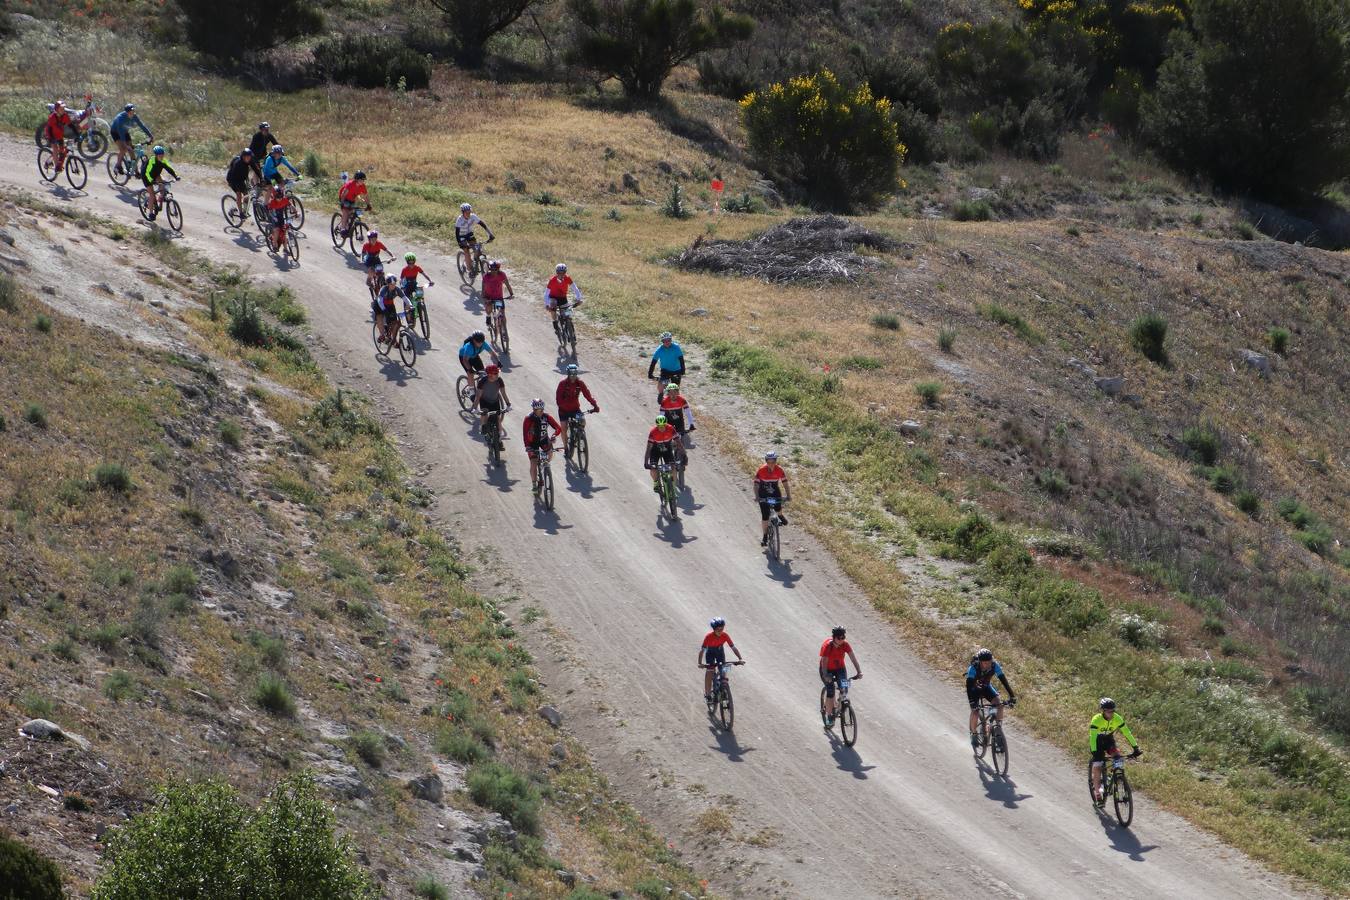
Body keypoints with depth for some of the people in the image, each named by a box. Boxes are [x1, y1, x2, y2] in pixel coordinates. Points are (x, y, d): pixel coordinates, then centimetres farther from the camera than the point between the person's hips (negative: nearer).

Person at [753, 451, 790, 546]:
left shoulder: (779, 470, -18)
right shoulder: (761, 470, -21)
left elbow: (785, 483, -15)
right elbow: (756, 484, -21)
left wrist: (788, 495, -27)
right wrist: (757, 497, -35)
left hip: (775, 492, 1)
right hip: (763, 494, -1)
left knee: (778, 508, -23)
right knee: (765, 516, -6)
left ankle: (780, 516, 16)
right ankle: (764, 536, 10)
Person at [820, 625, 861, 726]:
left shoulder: (845, 644, -19)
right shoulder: (827, 646, -28)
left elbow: (853, 658, -24)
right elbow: (824, 662, -33)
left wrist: (859, 672, -37)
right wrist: (826, 676, -46)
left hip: (840, 668, 3)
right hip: (828, 670, -3)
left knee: (844, 688, -17)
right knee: (830, 692, -15)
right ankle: (829, 716, -2)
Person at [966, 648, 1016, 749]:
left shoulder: (995, 666, -27)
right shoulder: (973, 668, -35)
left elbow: (1003, 680, -27)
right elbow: (969, 685, -39)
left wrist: (1012, 696, -36)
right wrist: (972, 702, -51)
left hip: (987, 687, 3)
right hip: (974, 689, -3)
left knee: (999, 705, -20)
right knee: (975, 711, -20)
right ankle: (973, 734, 1)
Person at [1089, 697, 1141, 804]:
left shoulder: (1117, 719, -22)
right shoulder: (1096, 720, -32)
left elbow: (1127, 733, -20)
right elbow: (1093, 737, -37)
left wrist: (1136, 748, -27)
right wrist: (1094, 752, -48)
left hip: (1108, 740, 3)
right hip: (1097, 742, -3)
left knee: (1118, 757, -22)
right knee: (1097, 767, -12)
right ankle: (1098, 794, -1)